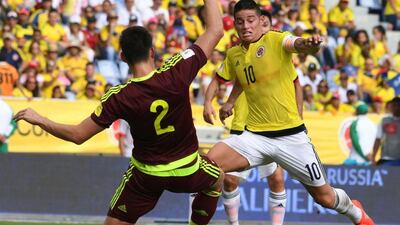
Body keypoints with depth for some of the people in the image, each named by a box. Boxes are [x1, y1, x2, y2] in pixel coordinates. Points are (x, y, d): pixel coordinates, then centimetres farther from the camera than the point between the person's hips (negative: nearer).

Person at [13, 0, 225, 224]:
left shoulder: (119, 98, -20)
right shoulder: (176, 73, -23)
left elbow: (78, 134, -13)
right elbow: (216, 30, -14)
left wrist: (40, 120, 0)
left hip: (146, 175, -1)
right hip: (187, 169, 1)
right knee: (218, 179, 33)